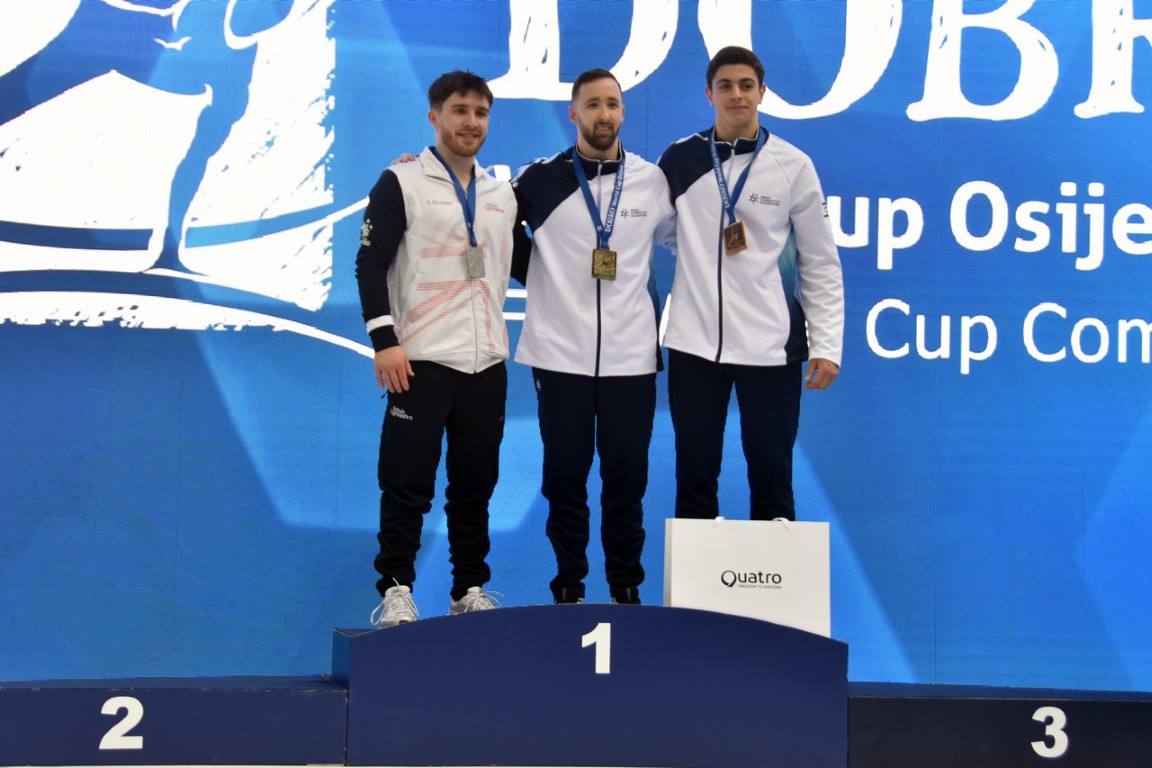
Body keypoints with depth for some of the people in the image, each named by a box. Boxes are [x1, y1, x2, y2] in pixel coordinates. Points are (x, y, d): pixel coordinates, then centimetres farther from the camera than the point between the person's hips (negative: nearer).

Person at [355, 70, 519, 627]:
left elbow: (520, 263, 25)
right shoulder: (401, 184, -1)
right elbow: (370, 263, -6)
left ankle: (470, 590, 17)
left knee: (476, 483, 9)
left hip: (487, 362, 5)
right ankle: (395, 591, 3)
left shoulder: (503, 194, 15)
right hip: (421, 359, -5)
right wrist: (384, 341, -14)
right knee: (408, 483, -4)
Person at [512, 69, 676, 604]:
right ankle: (568, 588, 16)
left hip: (632, 357, 1)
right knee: (564, 478, 5)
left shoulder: (653, 181, 5)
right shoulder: (540, 179, 0)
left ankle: (626, 588, 17)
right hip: (561, 355, -1)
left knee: (627, 478, 5)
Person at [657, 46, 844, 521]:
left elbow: (821, 263, 4)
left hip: (771, 344, -1)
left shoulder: (793, 166, 3)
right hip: (695, 342, 1)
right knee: (695, 478, 6)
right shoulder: (679, 160, 5)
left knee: (771, 476, 4)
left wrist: (826, 346, -3)